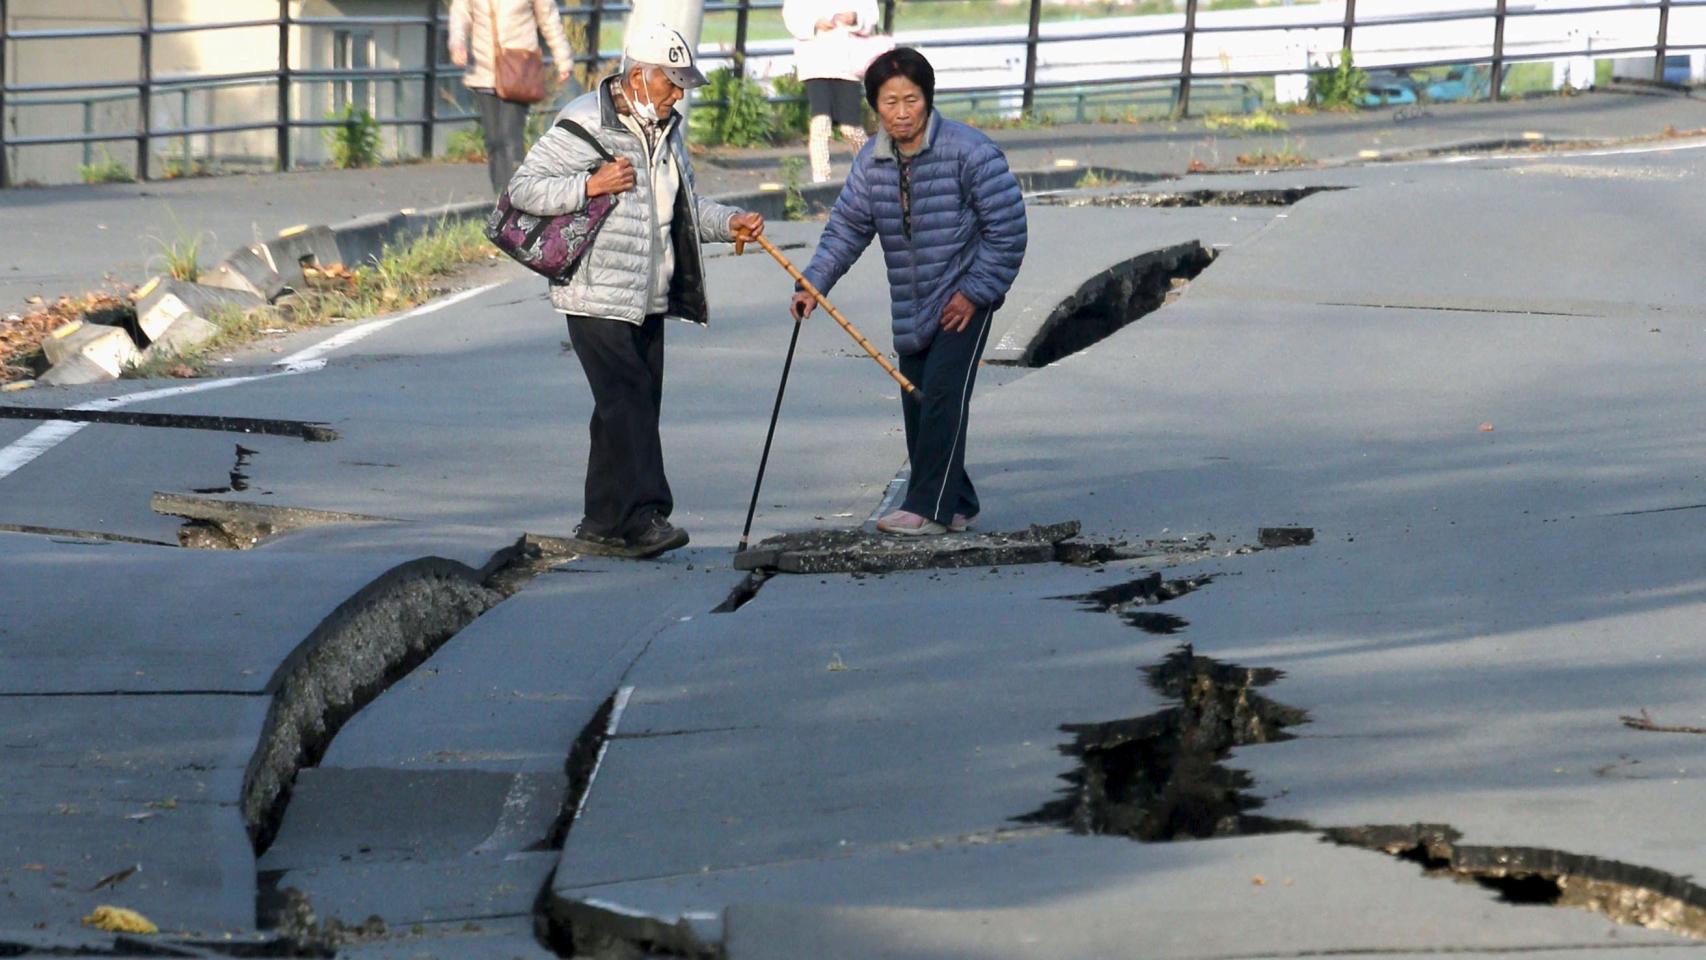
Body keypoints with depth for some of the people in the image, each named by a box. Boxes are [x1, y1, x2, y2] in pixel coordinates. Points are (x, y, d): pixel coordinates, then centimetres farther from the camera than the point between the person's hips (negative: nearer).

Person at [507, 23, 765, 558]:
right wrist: (590, 186, -22)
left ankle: (603, 524, 15)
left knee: (636, 408, 8)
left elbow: (682, 207, 26)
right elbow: (523, 189, -12)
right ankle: (641, 518, -19)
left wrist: (728, 223, 9)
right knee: (628, 404, -15)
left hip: (648, 299, 8)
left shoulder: (668, 129, 15)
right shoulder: (583, 126, -11)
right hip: (596, 297, -8)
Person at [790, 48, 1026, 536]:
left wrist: (975, 291, -15)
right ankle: (956, 505, 19)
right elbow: (846, 228, 3)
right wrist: (813, 284, -11)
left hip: (965, 298, -7)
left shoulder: (969, 151, -15)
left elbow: (1007, 226, -13)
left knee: (942, 395, -16)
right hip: (911, 308, 7)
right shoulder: (873, 161, 3)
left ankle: (930, 507, -15)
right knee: (916, 402, 8)